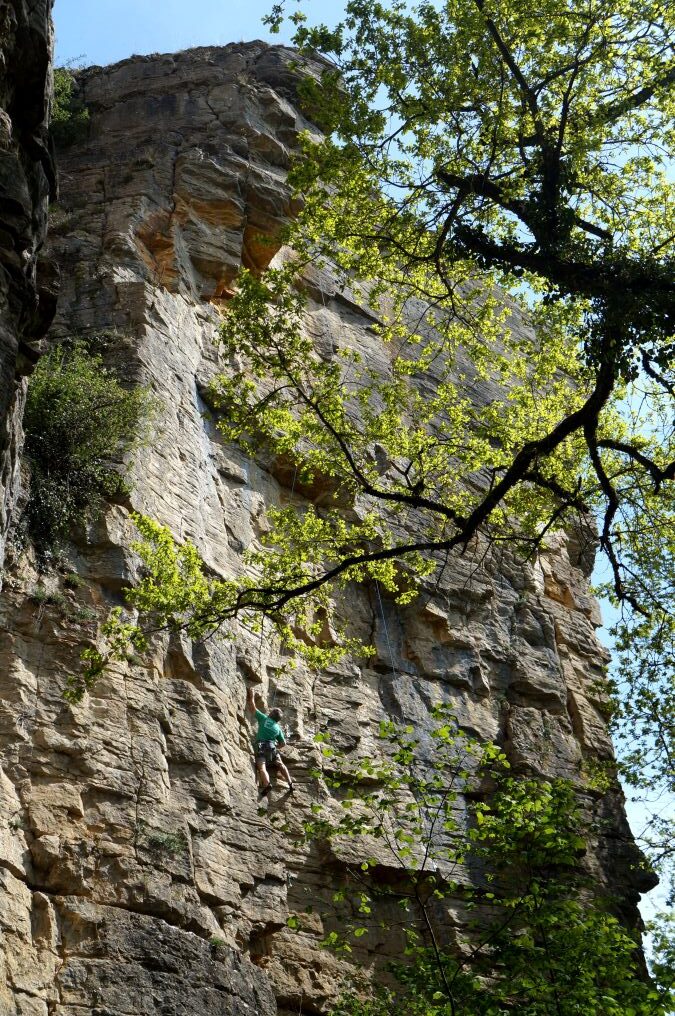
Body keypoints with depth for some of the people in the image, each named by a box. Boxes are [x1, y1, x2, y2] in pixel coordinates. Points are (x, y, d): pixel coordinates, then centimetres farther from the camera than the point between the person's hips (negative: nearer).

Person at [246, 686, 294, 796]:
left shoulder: (264, 718, 10)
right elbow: (283, 743, 26)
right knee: (281, 765, 21)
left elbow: (252, 709, 9)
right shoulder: (278, 728, 20)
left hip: (261, 747, -4)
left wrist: (251, 698, 19)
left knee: (262, 767, -20)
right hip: (272, 748, 4)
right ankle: (290, 783, 9)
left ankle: (266, 784, -45)